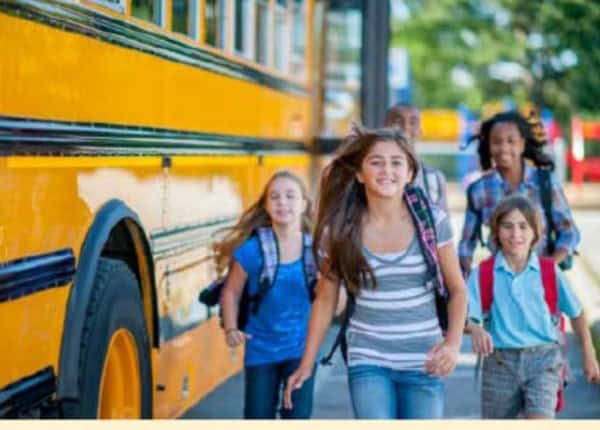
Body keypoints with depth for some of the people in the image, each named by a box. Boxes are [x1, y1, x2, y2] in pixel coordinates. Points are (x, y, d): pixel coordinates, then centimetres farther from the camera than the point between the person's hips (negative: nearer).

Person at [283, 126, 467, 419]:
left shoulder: (432, 221, -5)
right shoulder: (341, 230, -4)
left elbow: (457, 289, 3)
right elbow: (325, 299, 6)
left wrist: (453, 342, -13)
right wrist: (306, 364, 4)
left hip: (423, 362, 1)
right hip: (368, 361, -1)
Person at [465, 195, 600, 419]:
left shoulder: (549, 271, -1)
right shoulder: (484, 273, -4)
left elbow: (576, 314, 10)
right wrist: (475, 329, -33)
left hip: (542, 358, -1)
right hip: (500, 361, 1)